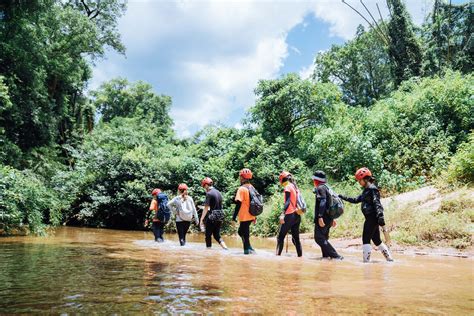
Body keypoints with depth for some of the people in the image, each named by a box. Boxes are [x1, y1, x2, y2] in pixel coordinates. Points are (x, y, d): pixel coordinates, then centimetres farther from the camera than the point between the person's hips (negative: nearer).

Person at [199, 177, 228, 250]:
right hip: (220, 215, 7)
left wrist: (201, 219, -12)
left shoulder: (209, 193, -12)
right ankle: (225, 247, 0)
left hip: (212, 216, -7)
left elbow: (206, 208, -15)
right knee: (217, 235, 15)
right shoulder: (218, 192, 11)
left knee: (208, 235, 6)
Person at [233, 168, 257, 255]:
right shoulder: (252, 188, 10)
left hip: (244, 216, -8)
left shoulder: (242, 189, -14)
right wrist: (255, 216, 22)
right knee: (241, 232, 20)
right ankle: (249, 248, 16)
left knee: (245, 233, 2)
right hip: (251, 216, 8)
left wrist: (234, 216, -13)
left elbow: (238, 204, -18)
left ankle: (247, 249, 4)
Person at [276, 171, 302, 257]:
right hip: (297, 216, 8)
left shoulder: (288, 187, -7)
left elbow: (288, 202, -19)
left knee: (281, 236, -4)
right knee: (296, 238, 11)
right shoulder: (295, 187, 15)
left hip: (290, 215, -8)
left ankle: (278, 254, -10)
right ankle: (300, 255, 8)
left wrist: (282, 214, -26)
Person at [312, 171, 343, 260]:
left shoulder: (320, 188, -9)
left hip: (322, 218, -10)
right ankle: (326, 256, 17)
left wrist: (320, 217, -29)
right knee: (324, 238, 17)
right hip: (328, 218, 10)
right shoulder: (326, 187, 20)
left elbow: (322, 202, -23)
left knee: (319, 238, -9)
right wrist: (332, 218, 26)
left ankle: (336, 256, -15)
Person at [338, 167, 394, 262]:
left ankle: (366, 260, -5)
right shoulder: (366, 190, 18)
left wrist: (380, 216, -28)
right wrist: (343, 197, 21)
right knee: (377, 240, 14)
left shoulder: (372, 189, -10)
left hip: (372, 217, -9)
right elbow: (356, 200, 24)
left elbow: (377, 203, -20)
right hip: (370, 218, 9)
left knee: (366, 239, -7)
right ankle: (389, 258, 20)